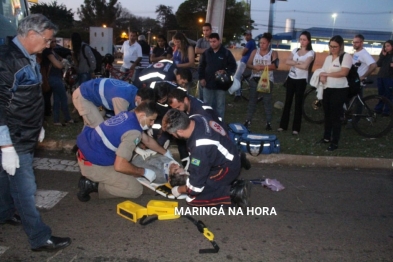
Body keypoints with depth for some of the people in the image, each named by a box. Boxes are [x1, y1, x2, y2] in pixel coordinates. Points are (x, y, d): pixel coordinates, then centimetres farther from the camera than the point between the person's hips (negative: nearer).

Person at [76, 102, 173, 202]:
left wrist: (166, 153, 27)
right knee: (136, 190, -5)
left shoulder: (128, 115, 4)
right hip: (93, 164, -9)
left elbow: (147, 140, 20)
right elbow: (120, 166, -29)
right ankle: (94, 185, -3)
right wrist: (144, 172, -14)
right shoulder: (133, 132, -24)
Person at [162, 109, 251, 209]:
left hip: (227, 168, -9)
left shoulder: (200, 147, -35)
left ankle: (233, 194, -8)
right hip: (227, 159, 9)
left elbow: (196, 185, -24)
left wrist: (179, 190, -5)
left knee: (193, 198, -9)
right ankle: (232, 185, 9)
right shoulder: (195, 119, -12)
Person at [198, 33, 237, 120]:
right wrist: (201, 78, -1)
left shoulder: (226, 53, -5)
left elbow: (233, 66, -2)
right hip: (208, 83, 3)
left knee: (220, 105, 7)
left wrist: (225, 71, -18)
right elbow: (201, 66, 9)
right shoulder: (206, 53, 4)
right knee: (207, 105, 12)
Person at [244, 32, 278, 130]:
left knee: (267, 100, 0)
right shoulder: (255, 52, 9)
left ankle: (268, 122, 4)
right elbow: (248, 64, 3)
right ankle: (248, 120, 11)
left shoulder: (273, 53, -1)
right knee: (252, 99, 6)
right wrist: (254, 67, -18)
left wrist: (262, 67, -22)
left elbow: (274, 66, -15)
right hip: (254, 78, 3)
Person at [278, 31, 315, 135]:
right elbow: (287, 61, -3)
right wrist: (298, 62, -15)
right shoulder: (295, 50, 10)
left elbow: (305, 66, -21)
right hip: (291, 78, 5)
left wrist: (293, 63, -9)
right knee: (287, 102, 7)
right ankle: (283, 125, 14)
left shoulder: (310, 53, -6)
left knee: (298, 103, 1)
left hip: (301, 80, -5)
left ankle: (296, 127, 8)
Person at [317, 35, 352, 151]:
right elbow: (323, 72, 13)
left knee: (335, 116, -4)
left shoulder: (346, 56, -7)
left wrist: (327, 74, -11)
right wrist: (322, 76, -12)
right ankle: (326, 137, 28)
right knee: (327, 115, 14)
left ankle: (335, 142, 4)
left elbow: (343, 73, -19)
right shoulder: (328, 57, 14)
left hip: (339, 90, -6)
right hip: (327, 89, 6)